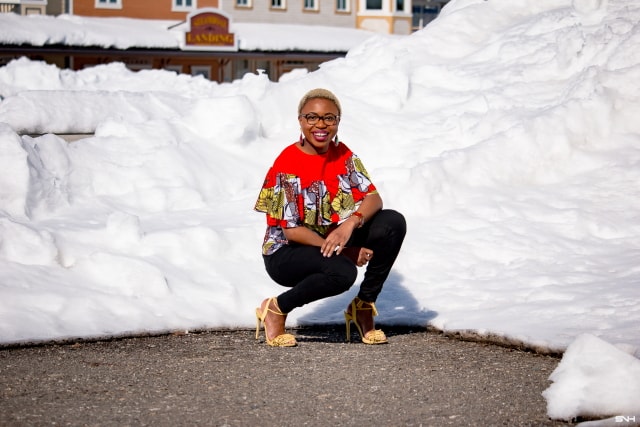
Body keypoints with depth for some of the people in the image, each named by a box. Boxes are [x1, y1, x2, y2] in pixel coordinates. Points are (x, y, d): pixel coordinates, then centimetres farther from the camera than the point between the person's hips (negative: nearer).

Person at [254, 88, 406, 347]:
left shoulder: (343, 155, 2)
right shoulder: (287, 165, -18)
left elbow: (373, 198, -8)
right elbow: (291, 230, -19)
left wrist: (351, 222, -31)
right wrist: (345, 252, -21)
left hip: (332, 242, 6)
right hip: (287, 253, -6)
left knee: (393, 223, -14)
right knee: (342, 271, -37)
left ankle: (363, 306, -1)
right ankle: (276, 309, -11)